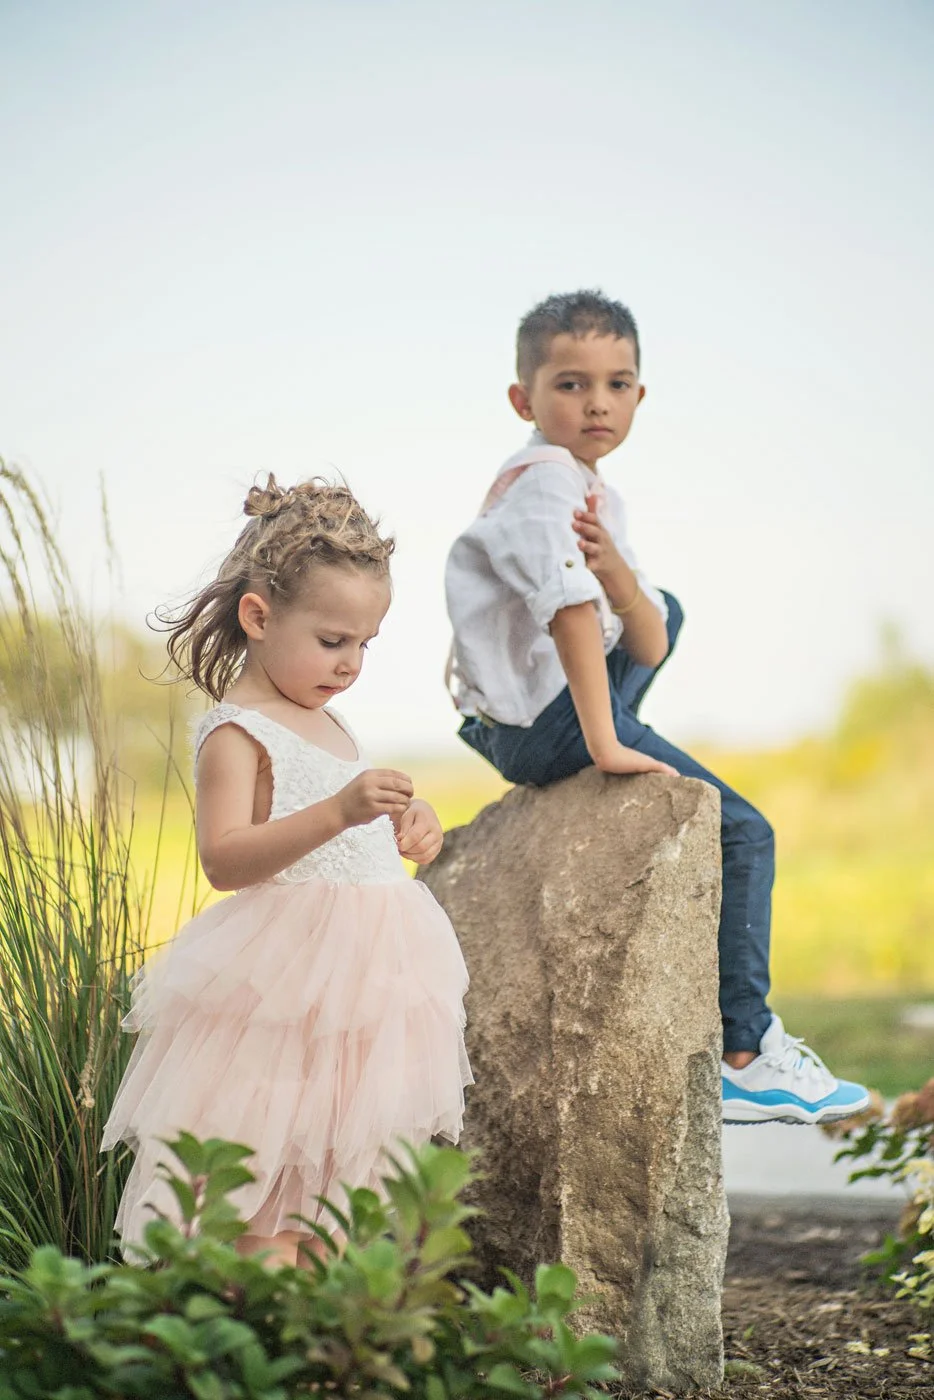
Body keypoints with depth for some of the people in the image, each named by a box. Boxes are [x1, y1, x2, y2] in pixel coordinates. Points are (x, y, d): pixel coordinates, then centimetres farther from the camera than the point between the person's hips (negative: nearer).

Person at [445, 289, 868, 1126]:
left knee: (669, 611, 27)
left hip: (539, 718, 10)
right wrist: (605, 745, -30)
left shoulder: (595, 495, 14)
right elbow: (571, 612, -26)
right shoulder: (546, 478, -15)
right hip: (540, 728, -10)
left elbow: (648, 646, 6)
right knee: (743, 833, -7)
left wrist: (618, 573, -14)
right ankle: (745, 1058, -5)